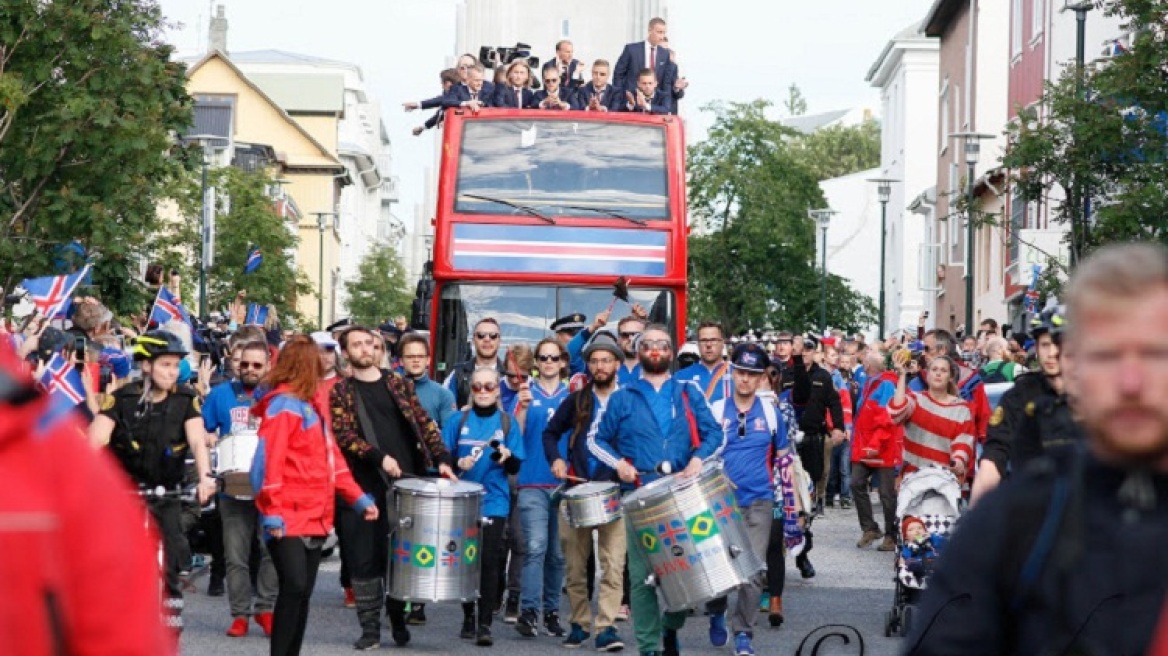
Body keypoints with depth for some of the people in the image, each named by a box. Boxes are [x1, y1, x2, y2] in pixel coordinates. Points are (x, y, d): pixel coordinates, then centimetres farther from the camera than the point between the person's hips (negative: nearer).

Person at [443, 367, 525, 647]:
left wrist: (507, 457, -19)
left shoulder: (508, 422, 4)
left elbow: (516, 468, 3)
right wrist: (458, 462, -16)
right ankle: (468, 617, 23)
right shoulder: (459, 421, 5)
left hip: (493, 503, -2)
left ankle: (485, 623, -7)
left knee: (488, 561, -9)